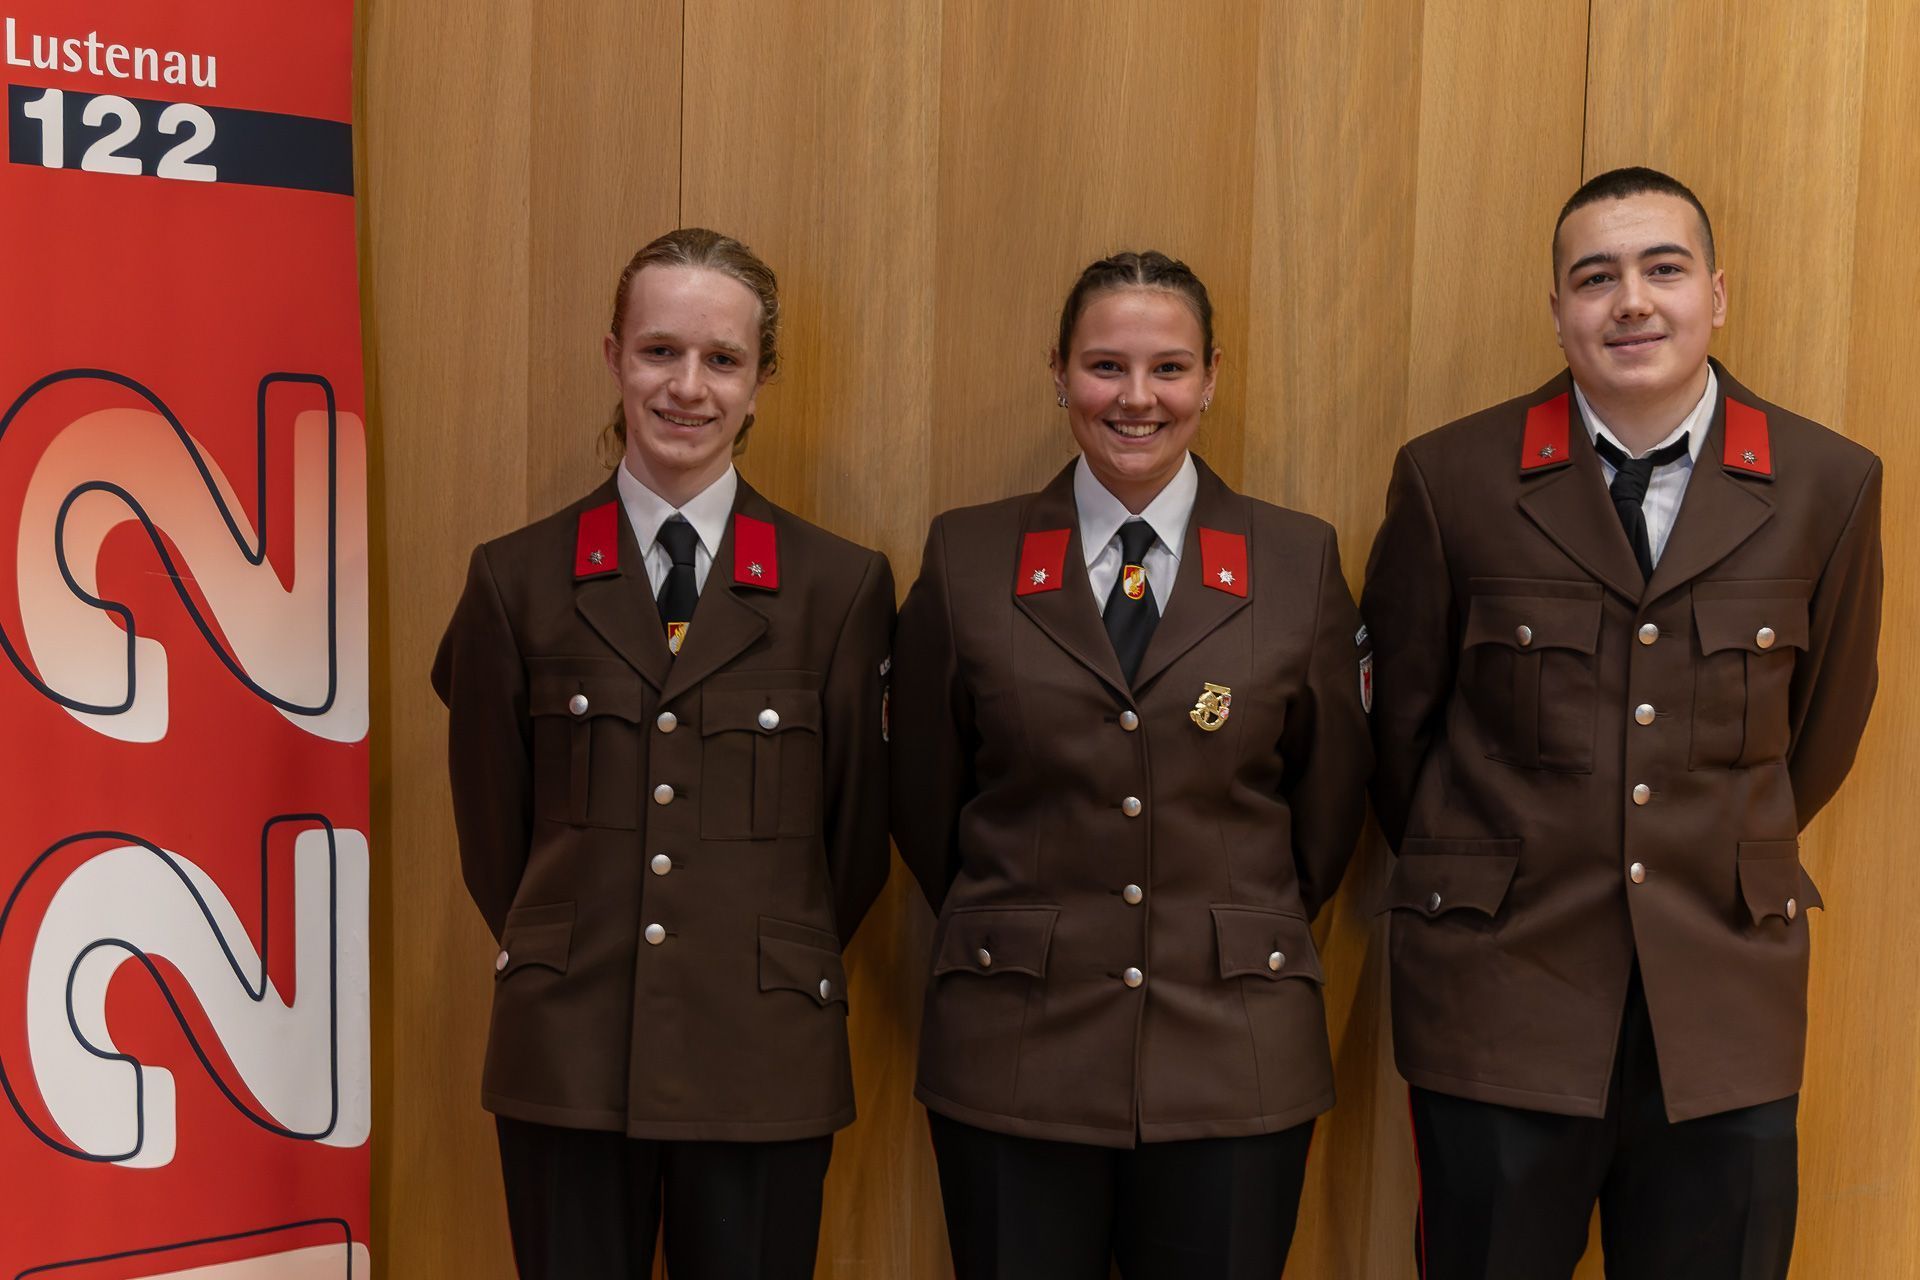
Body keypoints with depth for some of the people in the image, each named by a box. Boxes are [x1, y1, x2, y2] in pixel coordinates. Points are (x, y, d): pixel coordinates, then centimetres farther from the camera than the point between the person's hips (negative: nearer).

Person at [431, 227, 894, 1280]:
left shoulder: (843, 586, -1)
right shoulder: (517, 580, 1)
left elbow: (857, 837, 6)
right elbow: (491, 829, 8)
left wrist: (767, 970, 10)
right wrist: (575, 962, 11)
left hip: (765, 1064, 0)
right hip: (566, 1060, 1)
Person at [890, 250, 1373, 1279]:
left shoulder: (1301, 562, 2)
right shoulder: (966, 559, 1)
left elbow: (1329, 804, 9)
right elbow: (922, 799, 8)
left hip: (1235, 1051, 1)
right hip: (1012, 1050, 0)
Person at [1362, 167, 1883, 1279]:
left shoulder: (1831, 485, 0)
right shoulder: (1451, 479, -5)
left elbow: (1822, 727, 13)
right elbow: (1399, 718, 6)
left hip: (1726, 998, 2)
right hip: (1500, 989, -1)